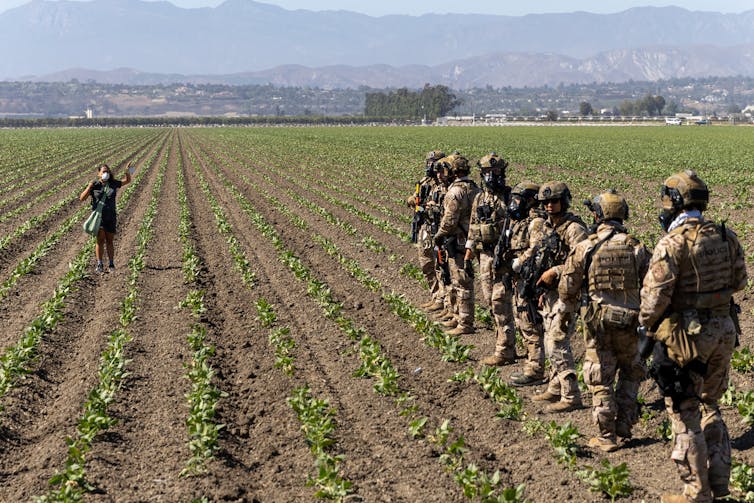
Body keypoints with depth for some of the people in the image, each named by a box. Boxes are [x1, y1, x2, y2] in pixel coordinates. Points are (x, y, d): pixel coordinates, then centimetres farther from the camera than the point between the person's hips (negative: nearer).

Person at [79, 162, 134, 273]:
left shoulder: (113, 184, 4)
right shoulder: (94, 185, -3)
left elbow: (127, 181, 18)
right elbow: (82, 198, -6)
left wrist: (127, 171, -1)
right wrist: (89, 187, -19)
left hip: (111, 217, 2)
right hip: (98, 215, -2)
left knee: (109, 241, 9)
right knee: (100, 240, -8)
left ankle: (111, 264, 17)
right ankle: (99, 265, -3)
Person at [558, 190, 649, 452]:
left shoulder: (585, 248, -8)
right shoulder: (637, 247, -3)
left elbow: (567, 287, -3)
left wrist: (567, 312, 15)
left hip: (597, 322, -1)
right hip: (628, 322, 1)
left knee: (600, 379, 8)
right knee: (630, 372, 23)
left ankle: (606, 436, 11)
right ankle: (624, 424, 21)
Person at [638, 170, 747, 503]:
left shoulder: (673, 242, -17)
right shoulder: (726, 238, 3)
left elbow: (655, 295, -18)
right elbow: (738, 282, 14)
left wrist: (646, 331, -3)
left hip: (687, 336, -6)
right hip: (724, 329, 7)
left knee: (685, 416, 5)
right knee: (709, 407, 22)